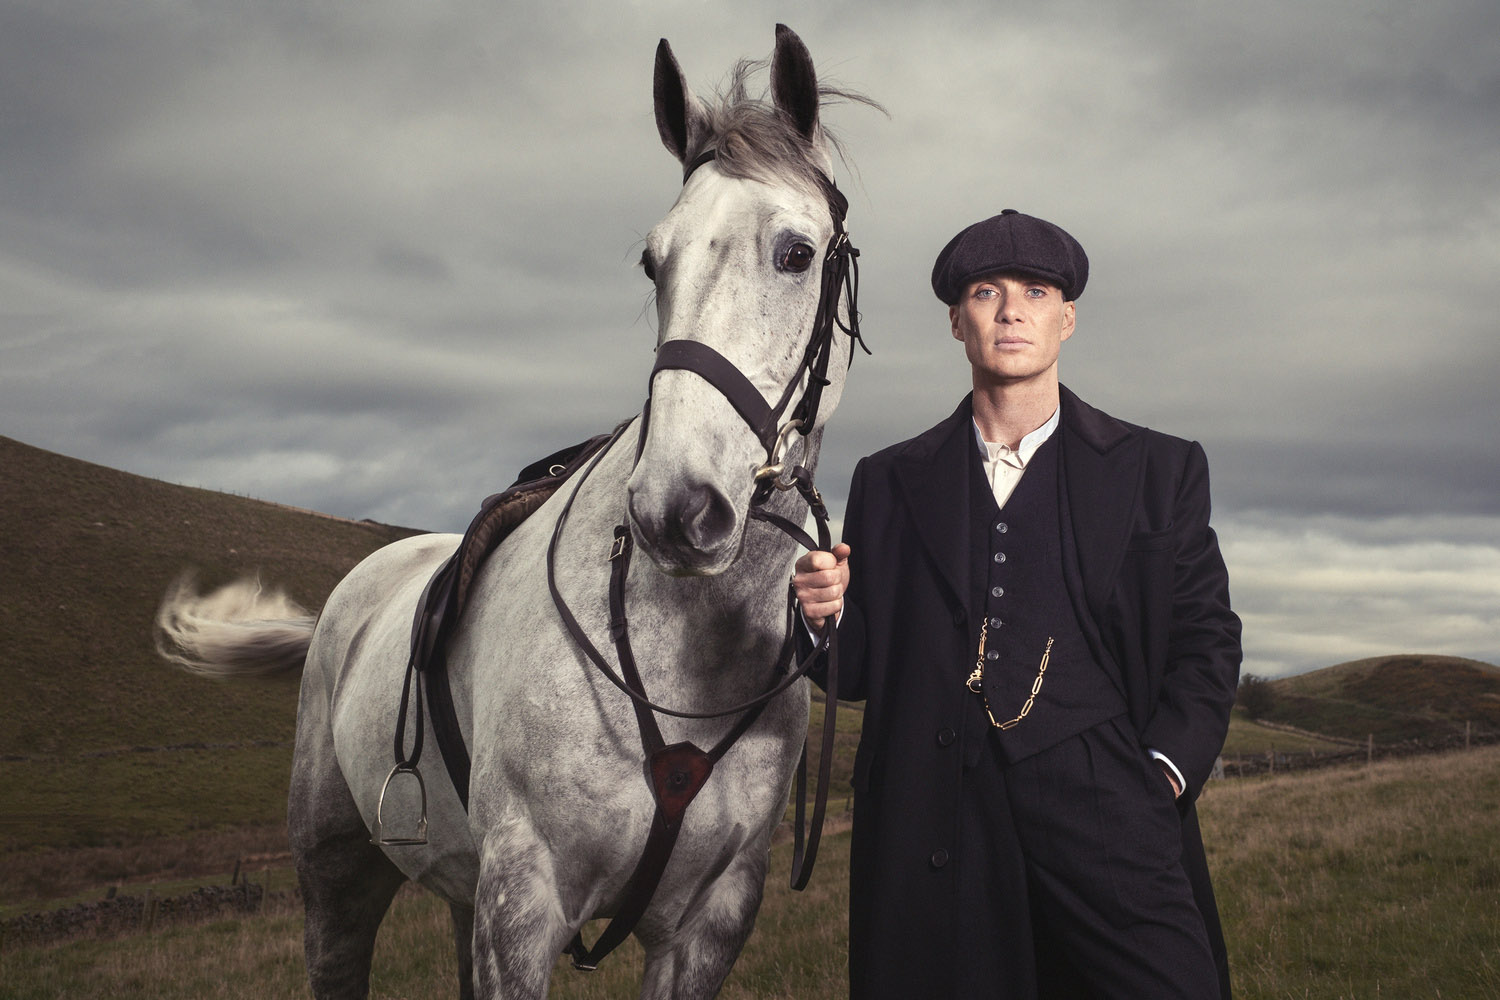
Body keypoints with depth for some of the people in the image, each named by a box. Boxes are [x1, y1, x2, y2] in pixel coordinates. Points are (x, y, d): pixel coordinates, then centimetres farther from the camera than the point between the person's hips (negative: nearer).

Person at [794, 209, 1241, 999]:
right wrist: (829, 613, -7)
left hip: (1100, 810, -1)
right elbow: (860, 671, 14)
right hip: (933, 823, 1)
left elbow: (1206, 638, 11)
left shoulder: (1160, 470, 12)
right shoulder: (890, 482, 14)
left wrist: (1165, 772, -3)